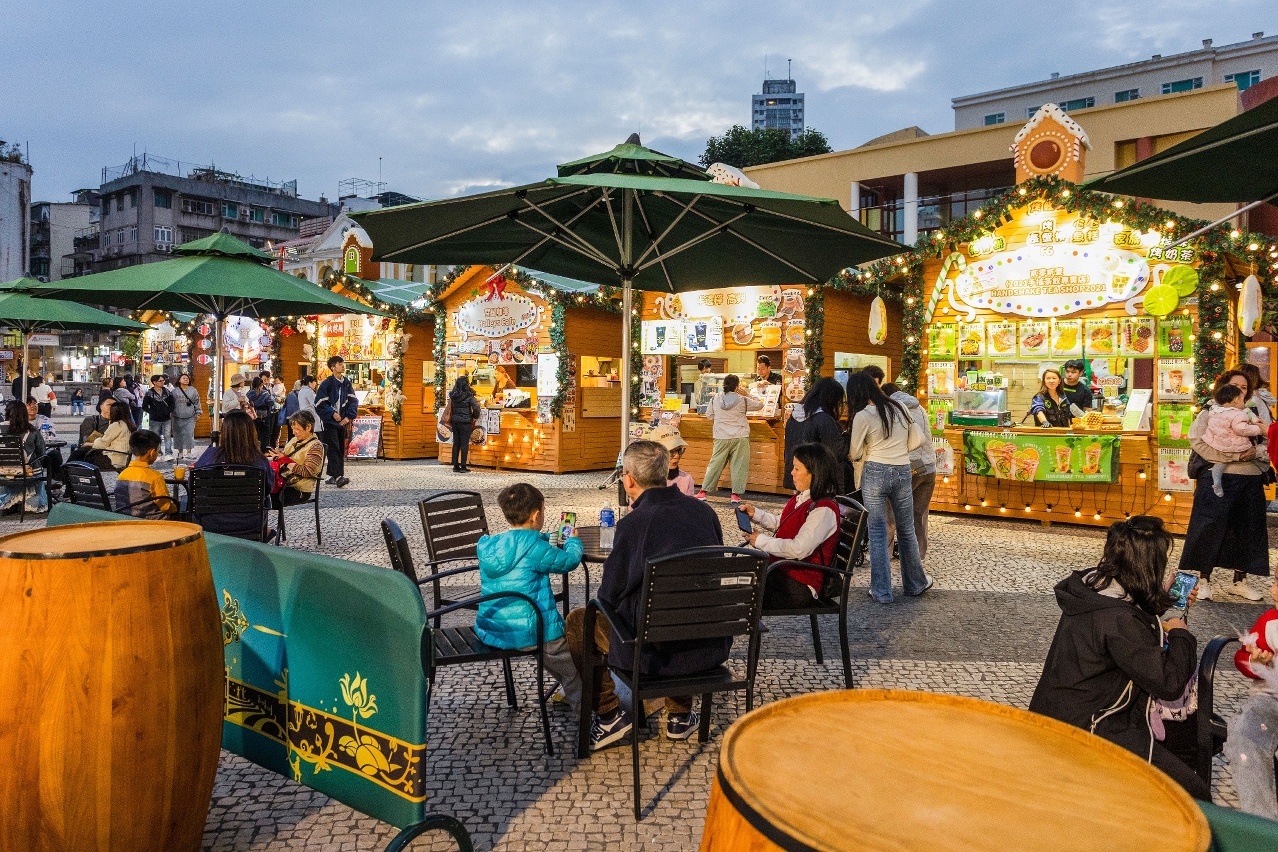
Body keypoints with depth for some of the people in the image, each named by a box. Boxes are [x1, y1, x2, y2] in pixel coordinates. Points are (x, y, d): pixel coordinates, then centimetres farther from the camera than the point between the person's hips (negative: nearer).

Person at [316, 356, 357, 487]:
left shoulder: (347, 383, 7)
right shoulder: (327, 383, -8)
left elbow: (353, 400, 7)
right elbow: (319, 403, -11)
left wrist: (349, 416, -5)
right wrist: (332, 413, -17)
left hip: (343, 421, 6)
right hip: (330, 422, -6)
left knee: (341, 448, 8)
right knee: (333, 448, -11)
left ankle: (332, 476, 16)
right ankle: (338, 476, -19)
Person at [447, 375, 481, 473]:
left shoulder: (453, 395, 4)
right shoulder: (469, 396, -11)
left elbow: (449, 409, 7)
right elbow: (476, 408, -15)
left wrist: (450, 420, 15)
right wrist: (475, 417, 0)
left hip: (455, 421, 5)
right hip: (465, 422, -5)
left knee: (456, 443, 11)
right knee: (464, 444, 0)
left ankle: (455, 466, 15)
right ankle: (463, 466, 1)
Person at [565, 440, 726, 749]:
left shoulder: (633, 523, -16)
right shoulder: (704, 511, 0)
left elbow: (609, 596, -8)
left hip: (657, 653, -5)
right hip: (713, 646, 6)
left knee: (577, 621, 15)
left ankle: (609, 715, 19)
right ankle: (680, 714, 41)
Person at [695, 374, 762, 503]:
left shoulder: (715, 399, 0)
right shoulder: (743, 400, -6)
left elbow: (709, 414, 12)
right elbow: (759, 405, 8)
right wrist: (750, 395, 19)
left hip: (721, 438, 2)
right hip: (740, 437, -2)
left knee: (715, 464, 8)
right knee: (739, 466, 5)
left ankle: (703, 492, 10)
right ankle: (736, 494, 5)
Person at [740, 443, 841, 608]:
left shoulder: (823, 510, -20)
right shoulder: (801, 498, 9)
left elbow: (798, 549, -27)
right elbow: (779, 523, 25)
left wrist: (762, 540, -16)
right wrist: (755, 513, 9)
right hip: (780, 572, 9)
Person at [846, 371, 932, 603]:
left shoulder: (863, 416, -10)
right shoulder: (899, 407, 4)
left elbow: (855, 453, -3)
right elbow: (916, 441, 8)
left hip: (875, 473, -4)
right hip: (903, 472, 4)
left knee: (878, 532, 6)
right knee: (906, 530, 17)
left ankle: (882, 591, 10)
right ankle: (915, 583, 30)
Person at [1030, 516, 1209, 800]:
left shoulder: (1093, 584, 1)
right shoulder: (1118, 619, -27)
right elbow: (1170, 684, -22)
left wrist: (1165, 601, 14)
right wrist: (1181, 634, -6)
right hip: (1086, 728, -10)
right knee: (1195, 799, -8)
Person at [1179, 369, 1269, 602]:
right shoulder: (1209, 414, 0)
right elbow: (1200, 443, -15)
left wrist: (1257, 451, -14)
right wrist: (1236, 455, -20)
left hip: (1252, 483, 5)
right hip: (1219, 481, -5)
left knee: (1247, 532, 9)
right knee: (1211, 530, -3)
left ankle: (1240, 582, 22)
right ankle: (1204, 581, 7)